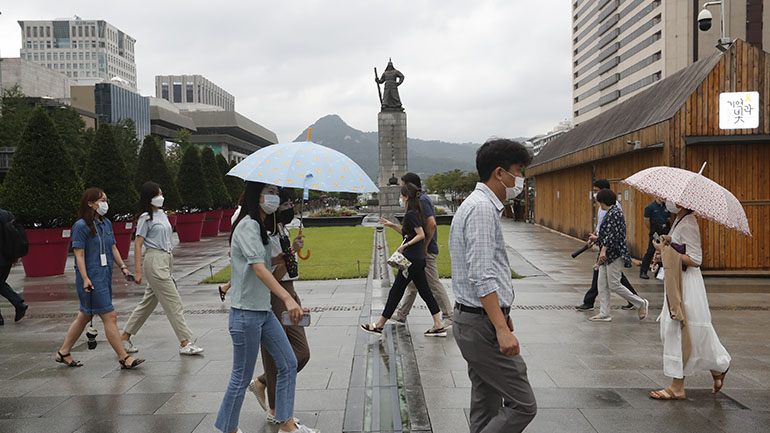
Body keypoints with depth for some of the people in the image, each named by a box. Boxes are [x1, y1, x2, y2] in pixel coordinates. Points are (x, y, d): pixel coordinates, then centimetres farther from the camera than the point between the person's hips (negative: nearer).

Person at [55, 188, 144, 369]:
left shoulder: (106, 224, 12)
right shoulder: (81, 226, -11)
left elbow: (113, 248, 18)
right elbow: (79, 254, -13)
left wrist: (123, 266, 8)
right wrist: (85, 278, -19)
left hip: (105, 276, 9)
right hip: (91, 278, -8)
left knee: (85, 316, 17)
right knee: (110, 317, -7)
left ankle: (63, 352, 31)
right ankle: (124, 358, -2)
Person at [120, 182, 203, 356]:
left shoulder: (162, 213, 15)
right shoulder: (146, 218, -8)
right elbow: (138, 245, -9)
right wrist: (138, 271, -13)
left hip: (166, 259, 9)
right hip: (155, 261, -9)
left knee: (149, 301, 14)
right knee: (174, 303, -7)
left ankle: (125, 336, 25)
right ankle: (185, 343, -3)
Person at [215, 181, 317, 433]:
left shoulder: (260, 227, 14)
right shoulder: (248, 225, -16)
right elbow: (259, 268, -28)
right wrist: (287, 298, -39)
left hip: (263, 311, 10)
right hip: (246, 313, -10)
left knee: (288, 364, 11)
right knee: (242, 377, 2)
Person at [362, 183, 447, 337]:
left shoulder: (410, 214, -15)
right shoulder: (414, 213, 15)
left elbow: (421, 235, -21)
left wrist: (405, 245, -22)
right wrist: (393, 226, 19)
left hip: (412, 259, -10)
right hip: (419, 259, 10)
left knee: (396, 291, -1)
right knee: (425, 292, 10)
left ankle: (379, 326, 9)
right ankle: (439, 326, 10)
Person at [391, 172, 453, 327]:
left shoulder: (422, 201, -18)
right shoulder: (422, 199, 14)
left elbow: (431, 224, -28)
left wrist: (424, 246, -21)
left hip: (426, 252, -11)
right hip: (418, 251, 11)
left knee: (434, 284, -2)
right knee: (412, 283, 17)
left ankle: (448, 317, 7)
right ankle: (401, 314, 27)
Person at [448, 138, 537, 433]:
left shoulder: (476, 204, 17)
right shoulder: (482, 209, -16)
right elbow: (482, 277, -24)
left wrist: (502, 315, 28)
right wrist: (502, 328, -27)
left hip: (471, 320, 11)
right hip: (483, 323, -11)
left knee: (486, 407, 16)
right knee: (522, 405, -5)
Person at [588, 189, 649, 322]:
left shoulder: (614, 212, -15)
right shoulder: (610, 212, 16)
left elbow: (612, 234, -24)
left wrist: (603, 250, -29)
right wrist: (597, 239, 37)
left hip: (614, 254, -10)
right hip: (607, 256, 10)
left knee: (614, 285, -7)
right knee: (602, 284, 7)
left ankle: (641, 303, 8)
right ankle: (604, 314, 10)